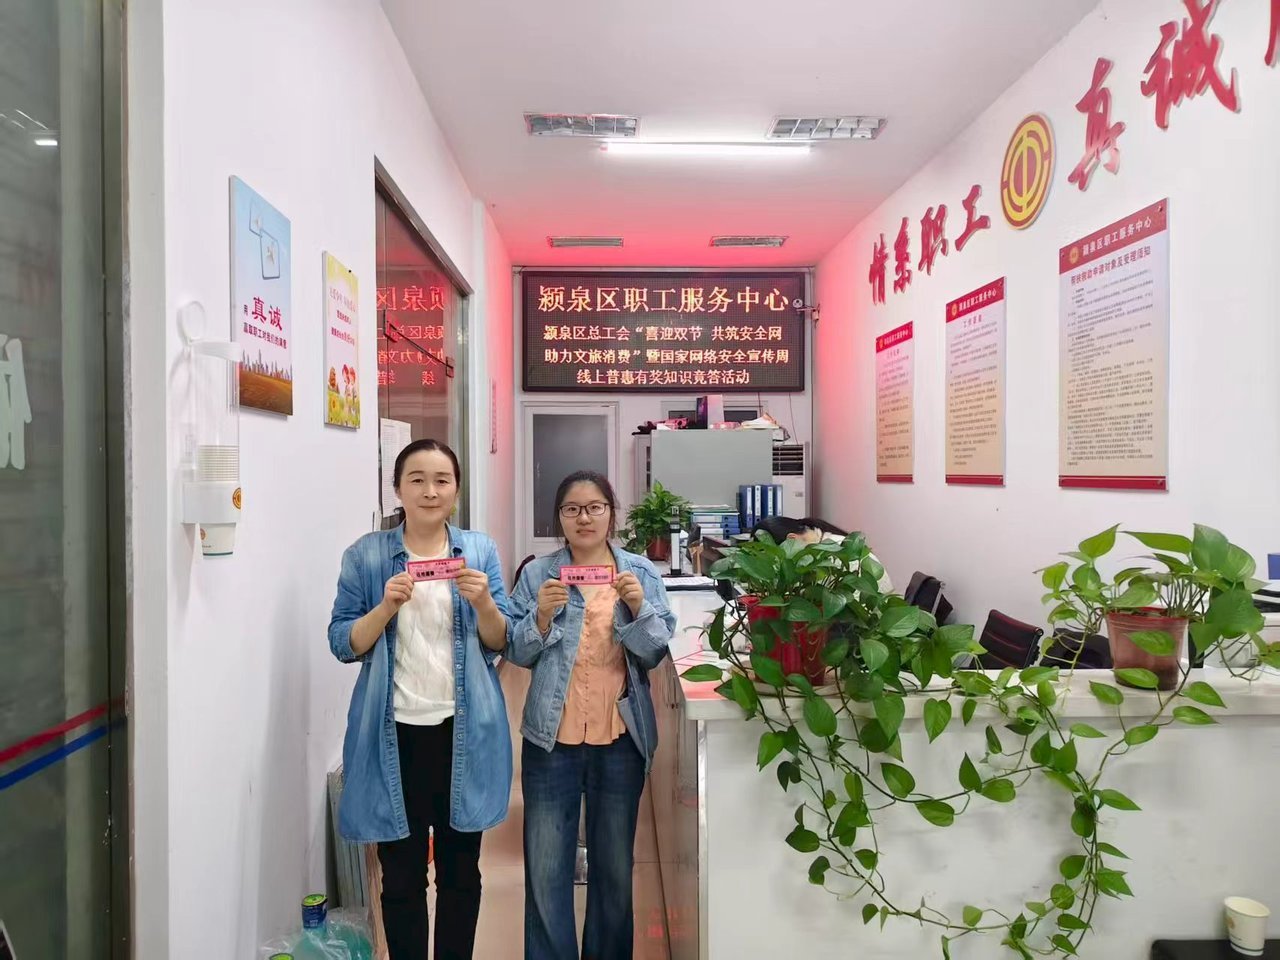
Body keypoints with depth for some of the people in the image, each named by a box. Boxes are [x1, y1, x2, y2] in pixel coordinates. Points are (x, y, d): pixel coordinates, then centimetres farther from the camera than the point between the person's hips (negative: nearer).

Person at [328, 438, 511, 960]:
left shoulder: (480, 550, 2)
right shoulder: (366, 555, -2)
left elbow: (501, 643, 2)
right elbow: (343, 644, -3)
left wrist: (483, 603, -19)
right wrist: (386, 607, -20)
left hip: (465, 731, 1)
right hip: (396, 732, -1)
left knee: (461, 869, 15)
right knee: (401, 874, 10)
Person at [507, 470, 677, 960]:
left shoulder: (641, 572, 0)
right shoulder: (537, 574, -1)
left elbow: (655, 653, -2)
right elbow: (517, 653, -1)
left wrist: (638, 608, -19)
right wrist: (543, 616, -19)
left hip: (621, 738, 1)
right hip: (552, 737, -1)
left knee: (615, 866, 16)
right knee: (546, 868, 6)